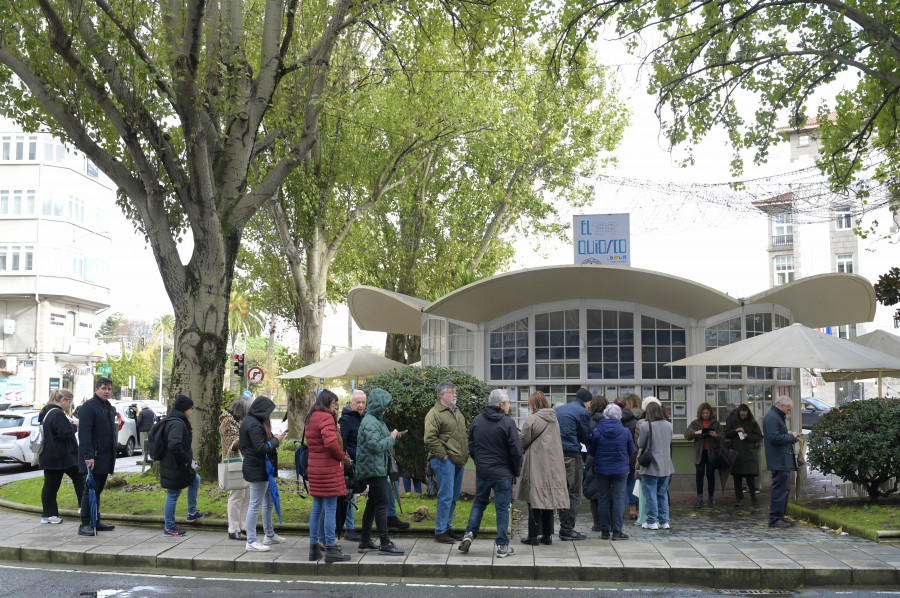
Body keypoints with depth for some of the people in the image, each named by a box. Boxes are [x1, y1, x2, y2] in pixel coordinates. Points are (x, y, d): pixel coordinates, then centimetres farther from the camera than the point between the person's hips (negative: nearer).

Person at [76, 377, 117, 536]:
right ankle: (85, 524, -3)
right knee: (90, 490, -7)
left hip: (105, 457, 8)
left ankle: (96, 521, 20)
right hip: (93, 458, -8)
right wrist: (88, 456, -25)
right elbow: (84, 433, -19)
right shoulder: (88, 407, -11)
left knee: (98, 490, 13)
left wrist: (114, 451, 18)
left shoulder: (110, 408, 17)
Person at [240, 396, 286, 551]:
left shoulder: (249, 421, 13)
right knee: (255, 505, -5)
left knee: (269, 503, 19)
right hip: (257, 470, -11)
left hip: (263, 469, 11)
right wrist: (275, 440, -11)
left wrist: (273, 439, 8)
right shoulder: (254, 425, -19)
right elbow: (261, 448, -23)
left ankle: (270, 535, 30)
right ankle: (251, 541, 0)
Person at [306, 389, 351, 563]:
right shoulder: (326, 418, -14)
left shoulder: (311, 418, 15)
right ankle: (331, 550, -1)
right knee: (330, 510, -4)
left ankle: (314, 548, 18)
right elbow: (331, 442, -26)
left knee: (317, 509, 14)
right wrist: (343, 457, -11)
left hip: (314, 468, 9)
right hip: (328, 469, -9)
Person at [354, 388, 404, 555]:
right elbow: (376, 445, -25)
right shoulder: (370, 422, -17)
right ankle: (385, 544, -4)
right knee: (381, 505, -8)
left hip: (376, 468, 11)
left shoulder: (376, 420, 16)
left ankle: (365, 542, 21)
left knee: (372, 505, 14)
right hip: (374, 469, -11)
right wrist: (391, 438, -13)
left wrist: (393, 437, 5)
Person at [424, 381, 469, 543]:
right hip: (445, 461, -9)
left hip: (459, 461, 9)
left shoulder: (457, 412, 18)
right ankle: (440, 531, -1)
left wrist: (465, 453, 18)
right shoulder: (435, 414, -10)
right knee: (445, 496, -8)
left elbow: (464, 434, 30)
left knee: (454, 497, 13)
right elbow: (430, 438, -17)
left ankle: (447, 528, 23)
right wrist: (442, 455, -17)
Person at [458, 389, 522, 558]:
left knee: (479, 502, 20)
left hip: (482, 472, 4)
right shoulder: (507, 423, -13)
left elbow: (471, 447, 11)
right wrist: (516, 471, 1)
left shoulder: (477, 420, 4)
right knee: (502, 507, 3)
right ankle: (502, 545, 6)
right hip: (503, 473, -4)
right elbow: (516, 451, -13)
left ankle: (469, 534, 9)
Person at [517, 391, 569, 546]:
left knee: (534, 499, 1)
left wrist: (517, 434, 13)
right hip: (553, 465, 6)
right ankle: (547, 534, 16)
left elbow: (523, 441, -8)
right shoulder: (554, 420, 8)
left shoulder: (531, 420, -13)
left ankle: (533, 535, 3)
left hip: (536, 465, -6)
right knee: (549, 497, 12)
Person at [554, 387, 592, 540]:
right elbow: (586, 438, -1)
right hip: (572, 455, -7)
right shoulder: (582, 412, -5)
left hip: (557, 453, 7)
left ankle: (564, 526, 17)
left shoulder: (558, 410, 16)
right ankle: (567, 529, -3)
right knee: (574, 493, -1)